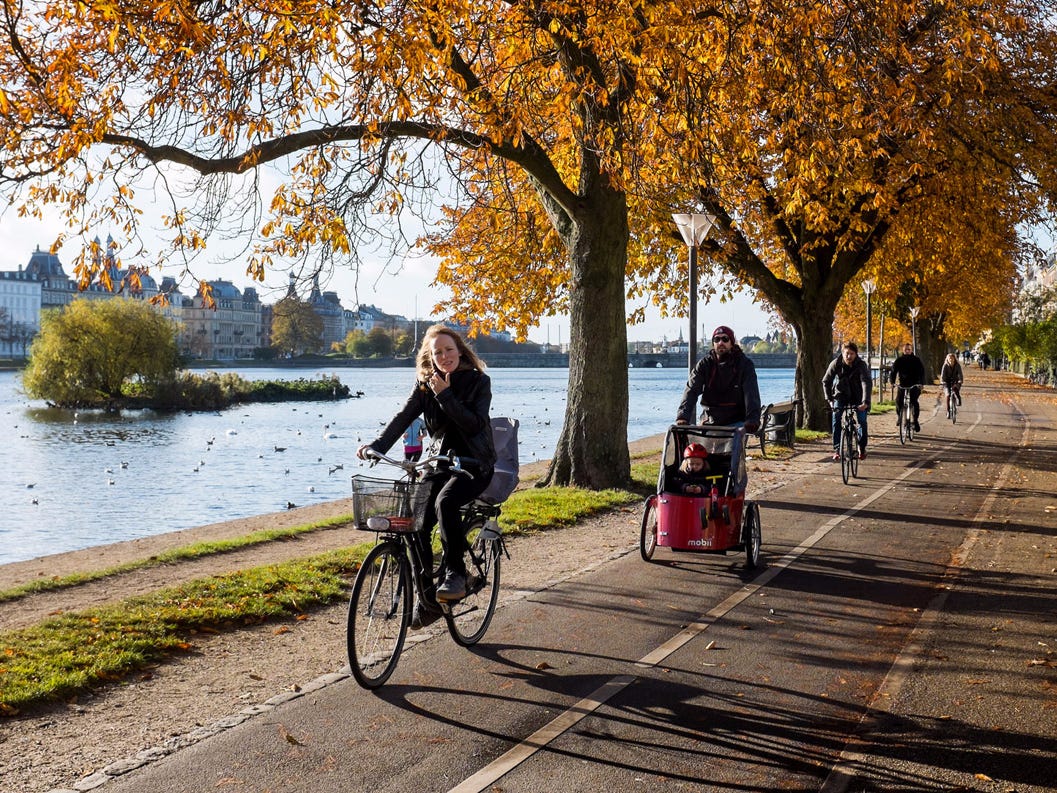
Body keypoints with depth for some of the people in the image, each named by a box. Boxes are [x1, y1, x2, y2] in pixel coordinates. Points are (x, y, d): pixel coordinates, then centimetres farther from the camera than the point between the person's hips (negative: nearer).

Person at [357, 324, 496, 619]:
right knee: (417, 523, -13)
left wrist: (445, 395, -21)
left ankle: (455, 575, -20)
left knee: (445, 502, -34)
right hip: (441, 462, 4)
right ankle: (426, 598, 2)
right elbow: (403, 417, -7)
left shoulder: (479, 382, -6)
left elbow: (474, 424, -17)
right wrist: (376, 446, -21)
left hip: (474, 464, -4)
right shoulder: (425, 384, 5)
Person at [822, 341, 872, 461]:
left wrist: (865, 402, -46)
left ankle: (862, 448, 8)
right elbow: (826, 381, -9)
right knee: (836, 419, -17)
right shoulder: (836, 363, -17)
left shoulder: (861, 365, -23)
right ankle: (837, 449, -11)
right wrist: (829, 398, -17)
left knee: (862, 420, -12)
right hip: (841, 395, 1)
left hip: (857, 397, -1)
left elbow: (867, 383, -33)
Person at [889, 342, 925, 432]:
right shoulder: (899, 360, 4)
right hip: (902, 384, 2)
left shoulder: (916, 360, 1)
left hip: (914, 384, -2)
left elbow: (922, 372, -7)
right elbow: (893, 371, -1)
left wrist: (921, 383, -22)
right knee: (898, 401, -13)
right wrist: (892, 381, -19)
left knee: (914, 401, -20)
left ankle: (915, 420, -9)